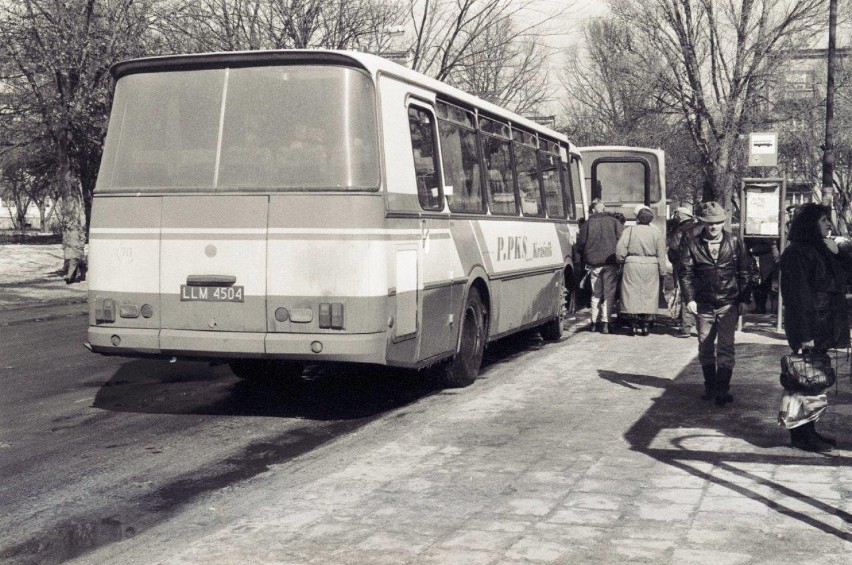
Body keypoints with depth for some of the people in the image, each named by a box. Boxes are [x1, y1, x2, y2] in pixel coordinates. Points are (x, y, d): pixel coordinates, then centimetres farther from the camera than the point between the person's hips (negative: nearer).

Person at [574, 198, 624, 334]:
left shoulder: (587, 224, 3)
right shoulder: (614, 222, 2)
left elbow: (580, 243, 5)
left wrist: (577, 261, 14)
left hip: (594, 263, 1)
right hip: (610, 262, -1)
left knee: (596, 293, 12)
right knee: (609, 293, 3)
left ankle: (594, 322, 13)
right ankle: (605, 322, -3)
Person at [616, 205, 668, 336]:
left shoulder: (629, 230, -1)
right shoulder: (656, 232, 6)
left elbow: (620, 249, -8)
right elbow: (661, 254, 4)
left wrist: (621, 261, 8)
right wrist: (662, 271, 8)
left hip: (632, 265, -2)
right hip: (651, 266, 2)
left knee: (632, 294, 3)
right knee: (648, 294, 7)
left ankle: (633, 325, 1)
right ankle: (645, 325, 6)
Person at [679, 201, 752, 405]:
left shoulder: (735, 242, 2)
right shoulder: (691, 243, 0)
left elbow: (745, 272, 5)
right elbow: (686, 272, -2)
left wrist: (744, 299, 1)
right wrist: (689, 298, -11)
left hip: (728, 303, -1)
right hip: (703, 304, 1)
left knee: (726, 348, -3)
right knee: (705, 348, 11)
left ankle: (722, 390, 3)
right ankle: (710, 387, 25)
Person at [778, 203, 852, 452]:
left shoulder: (821, 250, 13)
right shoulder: (797, 253, -14)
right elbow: (798, 294, -19)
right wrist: (805, 334, -22)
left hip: (824, 327, 9)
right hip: (809, 328, -9)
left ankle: (808, 430, 22)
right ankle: (801, 435, 4)